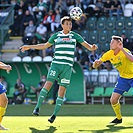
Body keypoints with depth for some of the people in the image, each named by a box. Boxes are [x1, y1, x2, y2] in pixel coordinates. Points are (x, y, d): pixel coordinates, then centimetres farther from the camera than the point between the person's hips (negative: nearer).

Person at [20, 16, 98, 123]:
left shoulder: (75, 36, 9)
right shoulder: (56, 36, 11)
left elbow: (87, 45, 8)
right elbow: (45, 45, 24)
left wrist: (92, 47, -16)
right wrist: (29, 47, 24)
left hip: (67, 66, 0)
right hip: (56, 63, 0)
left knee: (62, 89, -4)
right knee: (48, 83, -16)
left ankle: (54, 115, 0)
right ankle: (37, 107, -12)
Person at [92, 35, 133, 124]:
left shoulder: (124, 51, -23)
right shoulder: (109, 54, -6)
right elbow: (95, 66, -2)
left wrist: (122, 49, -48)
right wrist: (96, 63, -26)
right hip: (123, 78, 5)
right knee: (113, 100, -1)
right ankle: (119, 118, 21)